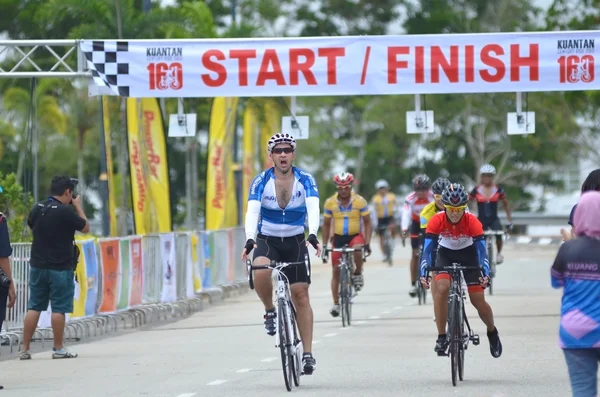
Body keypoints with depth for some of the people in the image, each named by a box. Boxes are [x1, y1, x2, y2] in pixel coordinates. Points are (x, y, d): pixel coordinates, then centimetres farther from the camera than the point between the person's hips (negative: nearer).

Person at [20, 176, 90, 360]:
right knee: (59, 309, 1)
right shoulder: (65, 212, -15)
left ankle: (25, 349, 7)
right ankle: (58, 349, 5)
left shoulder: (37, 209, 4)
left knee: (34, 307, 8)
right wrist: (78, 206, 8)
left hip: (37, 266, 6)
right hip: (60, 267, -6)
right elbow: (85, 228, -4)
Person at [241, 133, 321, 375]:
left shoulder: (305, 180, -8)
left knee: (301, 294, -6)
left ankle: (308, 354, -1)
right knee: (260, 271, -34)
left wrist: (313, 235, -43)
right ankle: (270, 311, -5)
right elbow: (252, 211, -23)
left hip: (295, 242, 1)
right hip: (267, 241, -1)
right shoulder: (261, 182, -10)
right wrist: (249, 239, -42)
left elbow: (313, 208, -24)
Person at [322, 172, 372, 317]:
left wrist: (367, 242, -17)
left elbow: (367, 223, -6)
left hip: (355, 235, -2)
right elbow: (326, 225, 4)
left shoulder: (360, 201, -11)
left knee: (357, 250, -36)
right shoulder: (330, 202, -6)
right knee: (336, 270, -2)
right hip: (338, 237, 2)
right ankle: (336, 304, 5)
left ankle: (358, 274, -7)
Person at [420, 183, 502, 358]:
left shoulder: (472, 222, -28)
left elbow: (481, 248, -30)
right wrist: (423, 274, -42)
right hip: (446, 254, 0)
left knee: (478, 300, -5)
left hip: (468, 254, 0)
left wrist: (486, 274, -44)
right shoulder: (437, 221, -27)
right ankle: (441, 337, -17)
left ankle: (492, 332, 24)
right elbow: (427, 248, -29)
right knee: (441, 289, -26)